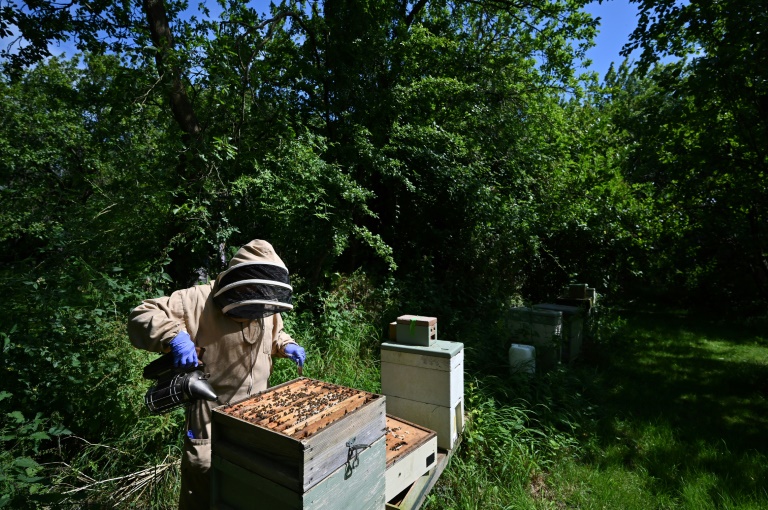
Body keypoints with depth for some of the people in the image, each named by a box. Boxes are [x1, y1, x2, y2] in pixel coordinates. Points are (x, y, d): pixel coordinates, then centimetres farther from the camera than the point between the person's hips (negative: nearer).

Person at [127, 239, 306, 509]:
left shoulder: (267, 308, -1)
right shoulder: (200, 300, -21)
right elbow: (141, 315, -22)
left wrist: (286, 345, -3)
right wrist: (175, 336, -40)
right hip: (211, 417, -5)